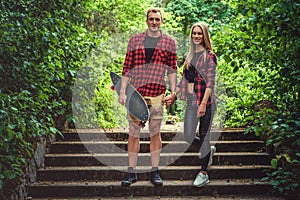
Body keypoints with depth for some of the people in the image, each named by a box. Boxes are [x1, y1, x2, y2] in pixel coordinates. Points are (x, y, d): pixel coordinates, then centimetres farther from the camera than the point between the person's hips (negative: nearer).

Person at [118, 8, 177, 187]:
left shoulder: (169, 42, 9)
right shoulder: (135, 40, 10)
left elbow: (172, 69, 8)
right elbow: (127, 68, 8)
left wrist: (173, 92, 0)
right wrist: (122, 91, 2)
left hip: (157, 93, -1)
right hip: (135, 93, 1)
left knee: (155, 133, 6)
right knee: (133, 133, 3)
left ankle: (155, 172, 14)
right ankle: (132, 172, 12)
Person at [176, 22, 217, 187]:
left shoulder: (209, 56, -6)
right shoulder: (189, 56, 14)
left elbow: (210, 82, -13)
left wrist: (203, 104, -20)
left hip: (205, 101, -6)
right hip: (191, 101, 6)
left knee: (203, 136, 0)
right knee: (188, 137, 6)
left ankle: (204, 173, 12)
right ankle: (209, 150, 36)